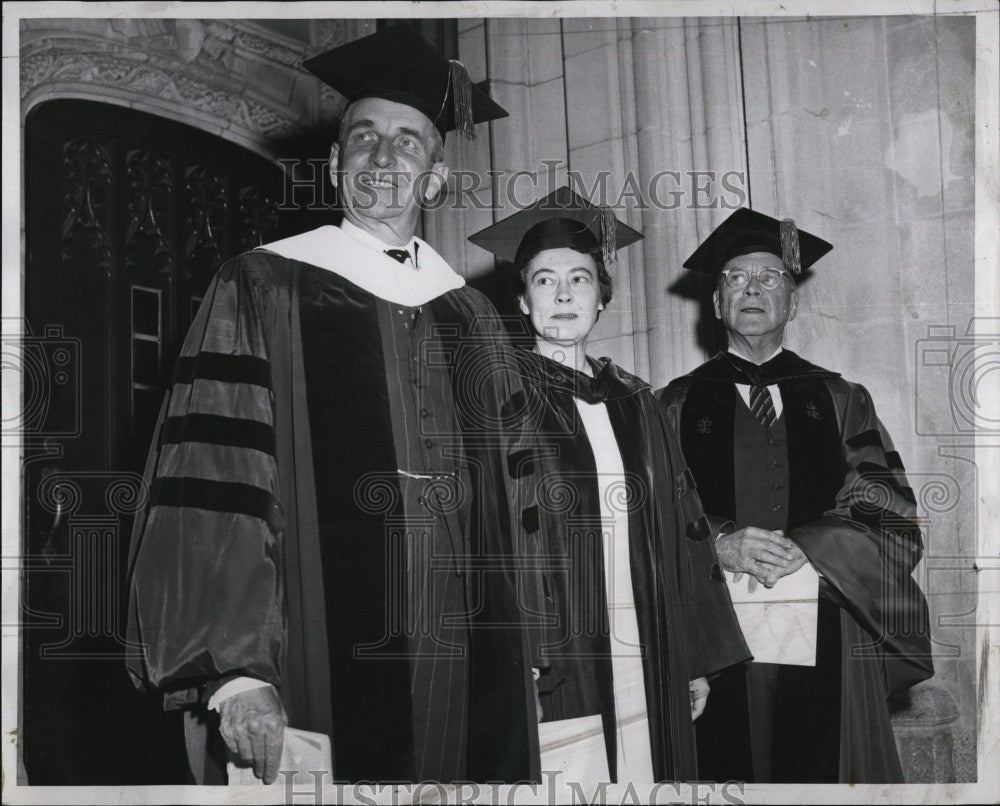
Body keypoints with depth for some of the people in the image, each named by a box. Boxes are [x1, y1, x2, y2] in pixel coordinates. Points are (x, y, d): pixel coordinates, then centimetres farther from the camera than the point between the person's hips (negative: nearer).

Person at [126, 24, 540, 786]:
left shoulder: (472, 316, 13)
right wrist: (234, 672, -18)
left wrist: (520, 649, 9)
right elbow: (210, 494, -9)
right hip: (316, 674, -4)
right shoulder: (260, 290, -1)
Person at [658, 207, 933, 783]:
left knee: (821, 769, 1)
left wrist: (806, 548, -14)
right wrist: (718, 547, -15)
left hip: (825, 645, 1)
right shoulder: (680, 406, 10)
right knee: (726, 768, 0)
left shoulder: (841, 402, 12)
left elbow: (890, 520, 2)